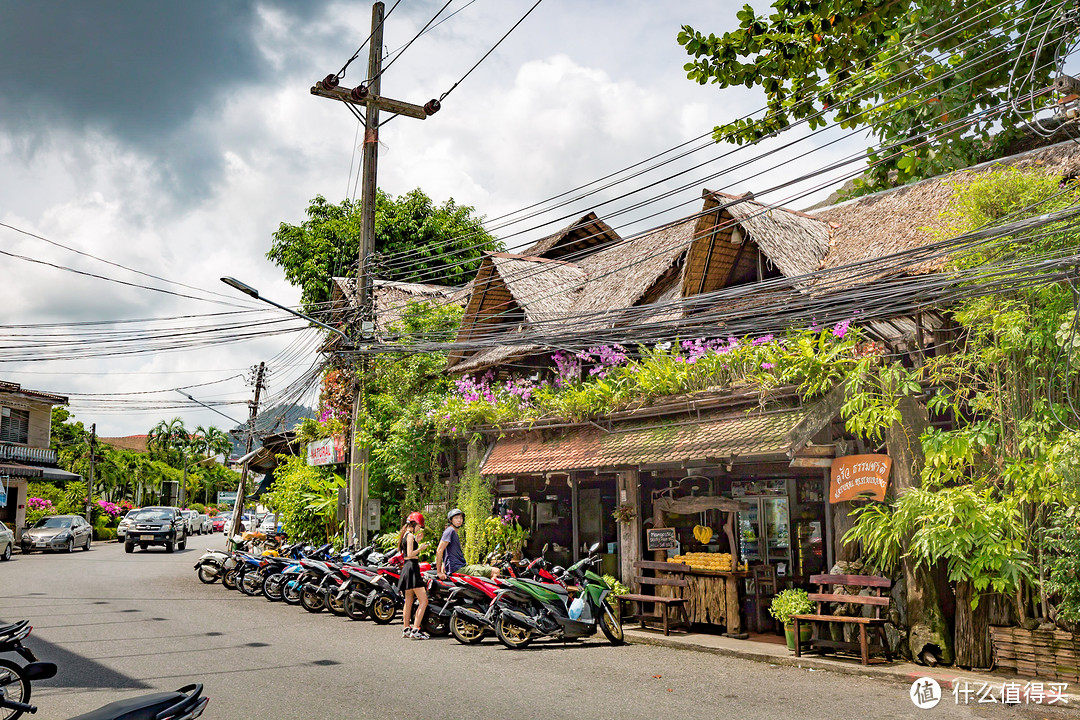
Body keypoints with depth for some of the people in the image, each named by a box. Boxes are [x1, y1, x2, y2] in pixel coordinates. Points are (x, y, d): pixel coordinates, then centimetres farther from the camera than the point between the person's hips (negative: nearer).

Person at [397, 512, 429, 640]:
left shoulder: (405, 535, 17)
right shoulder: (410, 535, -11)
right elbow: (410, 554, -18)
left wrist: (416, 541, 22)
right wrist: (421, 548, -9)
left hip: (406, 568, 10)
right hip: (412, 568, -10)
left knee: (408, 601, 14)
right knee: (423, 601, -11)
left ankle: (406, 629, 18)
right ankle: (415, 630, -16)